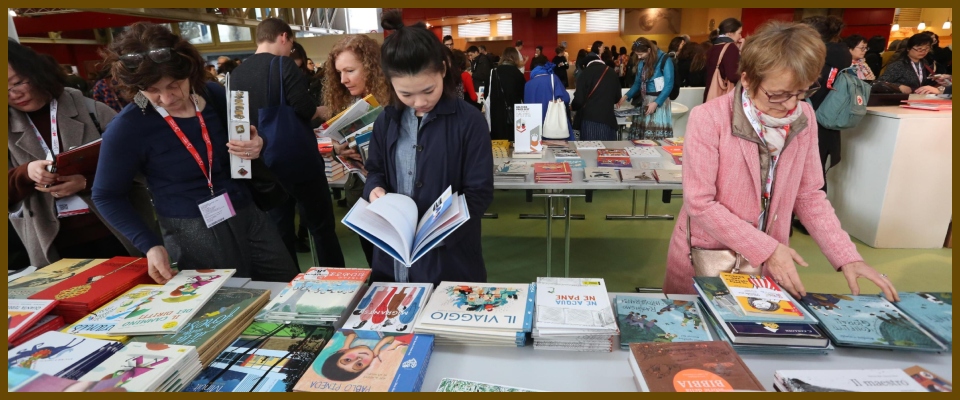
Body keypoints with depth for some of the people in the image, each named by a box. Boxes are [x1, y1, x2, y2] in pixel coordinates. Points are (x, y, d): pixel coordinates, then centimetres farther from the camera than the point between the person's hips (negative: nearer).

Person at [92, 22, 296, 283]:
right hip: (193, 234, -4)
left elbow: (244, 138, 15)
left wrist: (255, 148, -10)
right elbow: (107, 197, -2)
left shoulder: (214, 95, -2)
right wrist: (150, 245, -13)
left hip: (248, 216, 5)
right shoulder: (127, 128, -12)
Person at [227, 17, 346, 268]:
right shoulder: (283, 65, -10)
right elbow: (306, 111, -16)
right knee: (322, 227, 5)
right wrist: (324, 110, 4)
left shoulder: (236, 74, 7)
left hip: (262, 167, 6)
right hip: (297, 161, -6)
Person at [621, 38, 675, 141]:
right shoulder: (642, 62, 10)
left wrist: (656, 103, -22)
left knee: (657, 138, -10)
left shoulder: (665, 60, -10)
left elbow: (669, 85, -14)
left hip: (659, 101, -6)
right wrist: (626, 96, 3)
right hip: (643, 101, 6)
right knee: (640, 136, 2)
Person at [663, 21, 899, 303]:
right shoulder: (709, 119, -21)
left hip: (767, 261, 4)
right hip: (706, 257, -4)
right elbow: (699, 203, -21)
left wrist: (846, 256, -6)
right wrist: (766, 248, -21)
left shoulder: (804, 118, -4)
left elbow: (809, 195, 3)